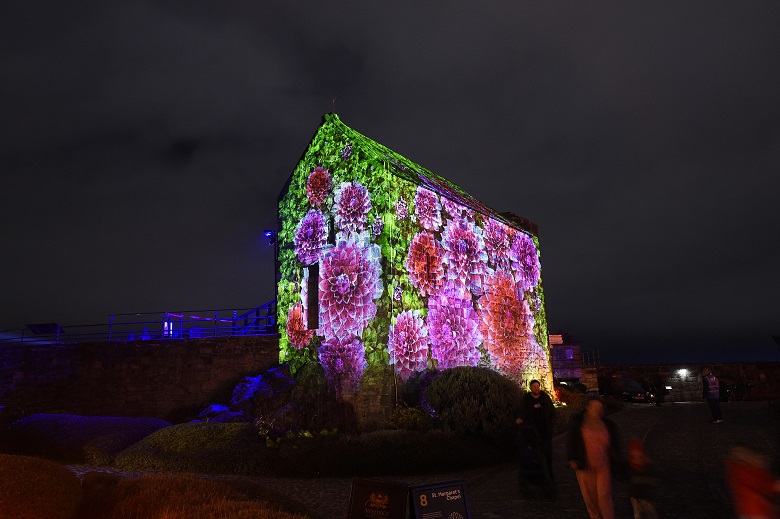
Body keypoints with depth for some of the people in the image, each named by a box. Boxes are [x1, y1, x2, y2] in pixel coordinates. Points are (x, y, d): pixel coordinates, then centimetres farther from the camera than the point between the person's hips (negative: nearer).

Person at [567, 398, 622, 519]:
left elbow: (615, 445, 4)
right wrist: (572, 459, -8)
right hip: (585, 465, 1)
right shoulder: (578, 421, -6)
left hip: (603, 467, -1)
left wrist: (618, 464, 2)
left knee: (605, 496, -2)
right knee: (590, 495, 14)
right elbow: (572, 441, -3)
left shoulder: (608, 425, -3)